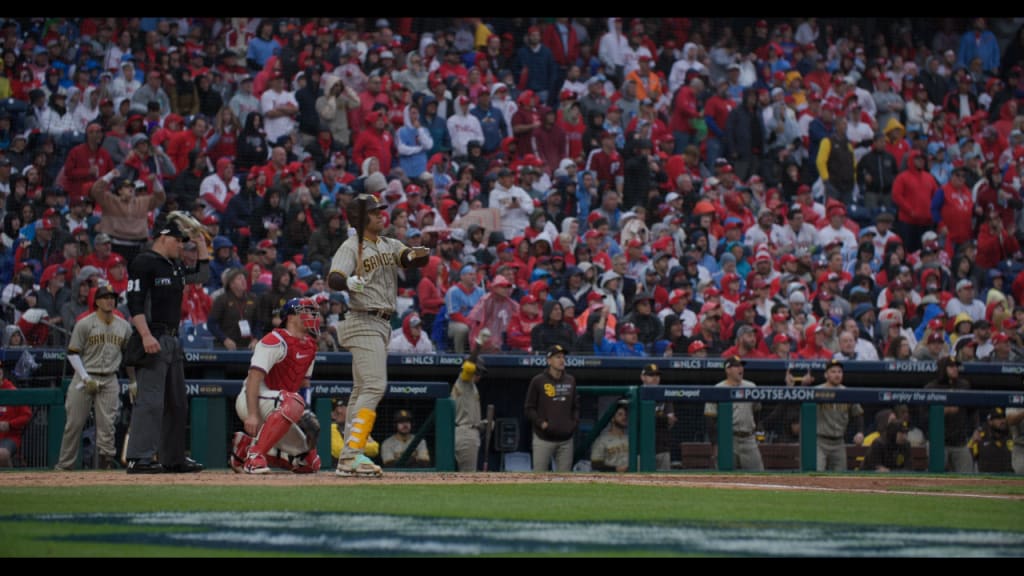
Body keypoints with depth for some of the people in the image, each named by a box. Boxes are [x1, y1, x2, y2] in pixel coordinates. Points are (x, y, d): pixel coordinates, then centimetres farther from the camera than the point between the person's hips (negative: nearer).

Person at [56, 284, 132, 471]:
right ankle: (64, 464, 7)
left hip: (109, 379, 2)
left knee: (107, 422, -8)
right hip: (85, 377, -2)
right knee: (74, 423, -1)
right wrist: (86, 378, -13)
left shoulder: (124, 326, 8)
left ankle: (106, 459, -5)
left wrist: (134, 382, 13)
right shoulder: (84, 324, -4)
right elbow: (72, 353, -4)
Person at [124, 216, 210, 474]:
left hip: (173, 340, 10)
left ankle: (174, 458, 18)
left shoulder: (175, 267, 19)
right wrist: (146, 335, -26)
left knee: (177, 402, 12)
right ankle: (139, 458, -18)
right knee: (150, 400, -15)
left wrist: (200, 240, 22)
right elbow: (134, 303, -16)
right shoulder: (144, 263, -8)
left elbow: (202, 274, 31)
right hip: (153, 340, -10)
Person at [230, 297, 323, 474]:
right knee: (293, 402, -39)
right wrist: (252, 415, -33)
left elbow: (304, 382, 18)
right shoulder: (275, 341, -16)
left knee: (310, 463, 4)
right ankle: (254, 455, -34)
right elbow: (254, 377, -24)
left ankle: (246, 448, 12)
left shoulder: (309, 345, 11)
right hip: (253, 401, -9)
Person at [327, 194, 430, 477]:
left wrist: (415, 255, -24)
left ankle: (349, 458, 10)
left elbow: (414, 259, 0)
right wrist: (350, 282, -43)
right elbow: (333, 278, -22)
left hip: (382, 325, 9)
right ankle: (353, 453, -24)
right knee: (374, 385, -19)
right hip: (363, 323, -9)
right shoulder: (351, 247, -8)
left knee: (362, 390, 8)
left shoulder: (389, 245, 14)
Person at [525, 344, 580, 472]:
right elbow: (529, 408, 0)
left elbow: (576, 406, 21)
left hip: (566, 439, 4)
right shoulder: (538, 381, -2)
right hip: (544, 438, -4)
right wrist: (541, 423, -13)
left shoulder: (570, 381, 12)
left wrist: (575, 422, 5)